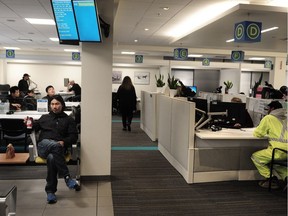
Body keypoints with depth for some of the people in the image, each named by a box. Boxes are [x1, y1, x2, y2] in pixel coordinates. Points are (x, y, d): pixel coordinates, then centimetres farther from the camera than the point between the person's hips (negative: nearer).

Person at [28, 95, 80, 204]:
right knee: (55, 145, -37)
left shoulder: (69, 120, 21)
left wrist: (64, 142, -9)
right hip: (43, 146, 1)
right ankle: (67, 177, -38)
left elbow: (74, 136, 10)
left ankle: (50, 191, -28)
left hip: (58, 148, -1)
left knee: (51, 158, -37)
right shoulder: (44, 118, 28)